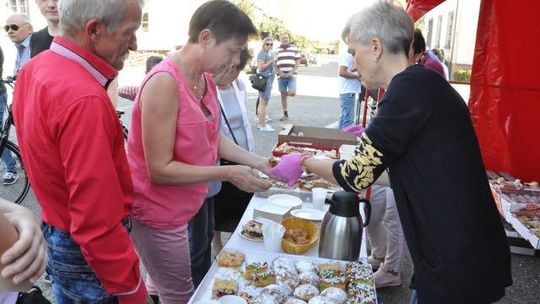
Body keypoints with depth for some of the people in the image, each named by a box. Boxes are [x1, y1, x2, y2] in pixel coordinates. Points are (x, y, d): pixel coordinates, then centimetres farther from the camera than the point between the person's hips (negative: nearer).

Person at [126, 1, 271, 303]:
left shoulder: (207, 80, 1)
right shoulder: (164, 83, -26)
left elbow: (212, 137, 10)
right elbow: (160, 170, -25)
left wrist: (256, 161, -1)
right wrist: (228, 173, -24)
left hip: (186, 207, 8)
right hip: (158, 212, -7)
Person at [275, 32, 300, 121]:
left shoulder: (294, 48, 6)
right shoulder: (276, 50, 8)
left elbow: (298, 62, 4)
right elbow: (274, 63, 6)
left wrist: (291, 72, -9)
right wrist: (280, 73, -9)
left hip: (291, 75, -1)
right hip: (281, 76, 1)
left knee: (292, 93, -17)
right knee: (283, 95, 4)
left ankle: (285, 93, 20)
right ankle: (285, 114, 14)